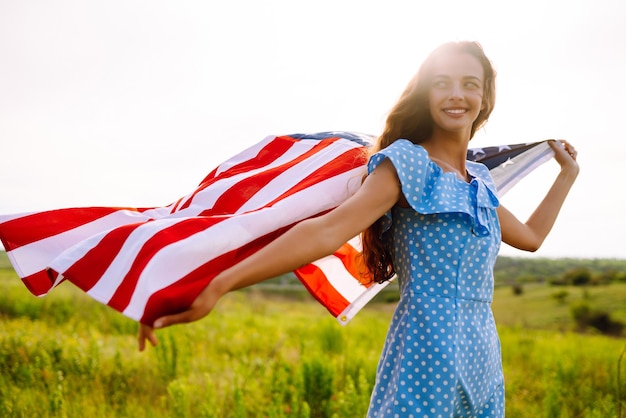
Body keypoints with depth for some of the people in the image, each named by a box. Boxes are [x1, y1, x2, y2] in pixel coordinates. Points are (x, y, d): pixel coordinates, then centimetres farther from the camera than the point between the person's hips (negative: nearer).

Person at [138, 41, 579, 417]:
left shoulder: (479, 179, 13)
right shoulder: (406, 163, -9)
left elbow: (530, 236, 29)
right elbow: (327, 231, -22)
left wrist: (568, 174, 35)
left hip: (483, 362, 7)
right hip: (427, 354, -7)